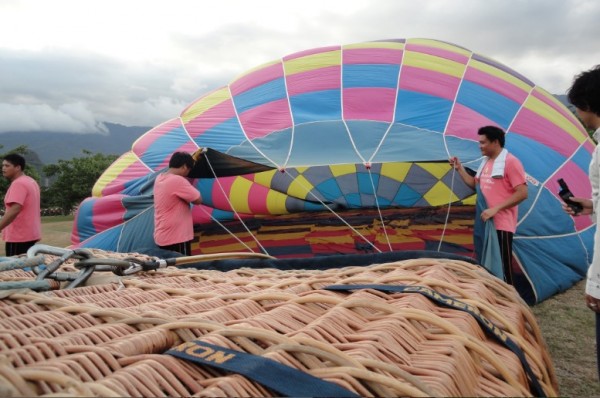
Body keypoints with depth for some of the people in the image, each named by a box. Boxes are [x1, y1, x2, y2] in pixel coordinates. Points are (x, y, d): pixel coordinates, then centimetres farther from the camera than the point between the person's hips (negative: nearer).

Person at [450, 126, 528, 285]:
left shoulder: (510, 162, -12)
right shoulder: (486, 162, 14)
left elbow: (522, 193, -18)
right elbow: (475, 184, 25)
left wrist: (495, 209, -23)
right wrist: (459, 168, 15)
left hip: (501, 223, -9)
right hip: (486, 221, 9)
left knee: (502, 267, -6)